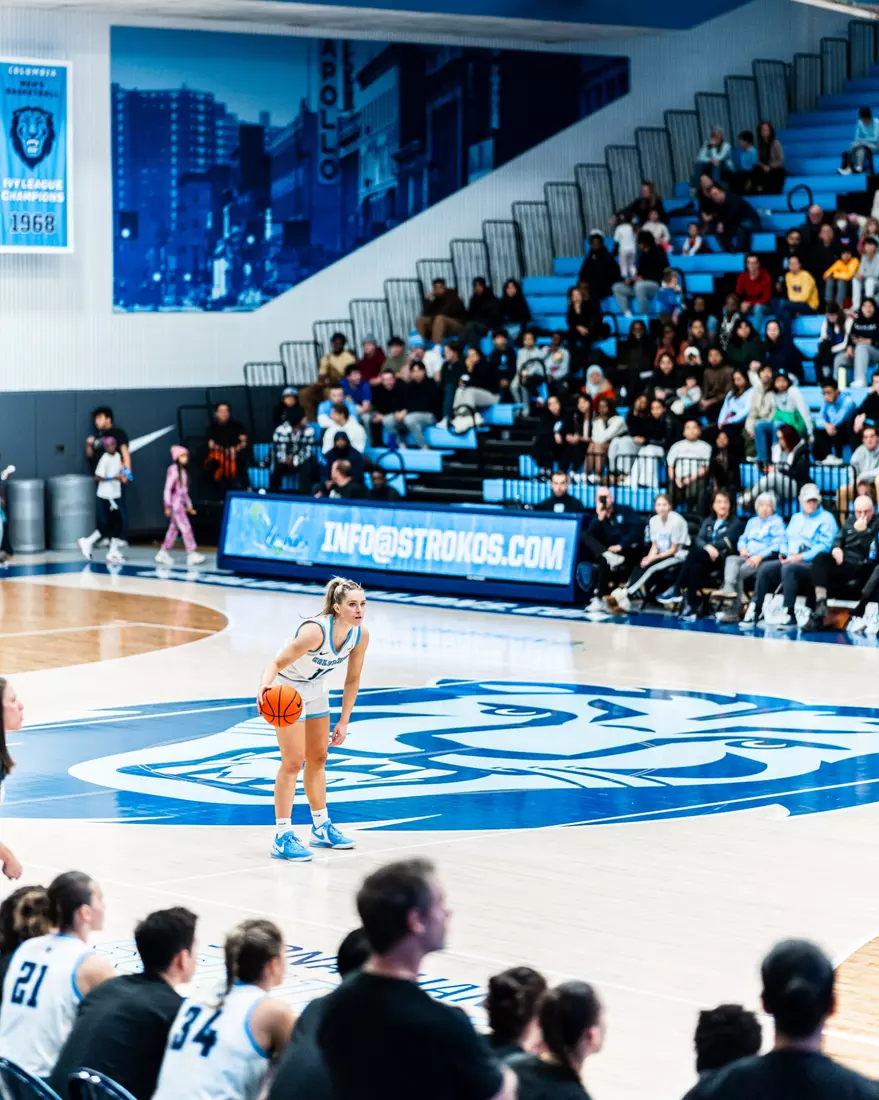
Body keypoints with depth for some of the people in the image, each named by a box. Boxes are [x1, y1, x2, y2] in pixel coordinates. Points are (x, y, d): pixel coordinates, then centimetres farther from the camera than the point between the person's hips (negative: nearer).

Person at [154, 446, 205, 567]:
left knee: (173, 529, 9)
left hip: (181, 503, 8)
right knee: (186, 527, -10)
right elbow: (168, 488, -13)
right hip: (175, 502, -8)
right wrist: (167, 506, -15)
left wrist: (189, 506, 21)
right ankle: (192, 554, -10)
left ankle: (163, 553, 15)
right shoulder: (173, 469, -11)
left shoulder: (184, 471, 14)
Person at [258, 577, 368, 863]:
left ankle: (322, 829, 31)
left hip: (315, 688, 7)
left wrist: (344, 721, 0)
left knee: (318, 758, 17)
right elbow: (277, 662, -35)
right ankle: (282, 838, -7)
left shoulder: (360, 635, -16)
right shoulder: (316, 630, -37)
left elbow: (352, 679, -2)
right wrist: (264, 687, -55)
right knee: (293, 762, -11)